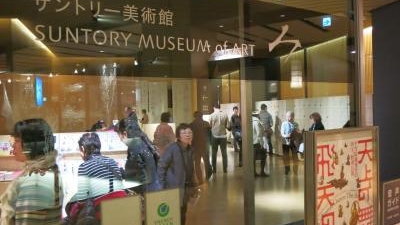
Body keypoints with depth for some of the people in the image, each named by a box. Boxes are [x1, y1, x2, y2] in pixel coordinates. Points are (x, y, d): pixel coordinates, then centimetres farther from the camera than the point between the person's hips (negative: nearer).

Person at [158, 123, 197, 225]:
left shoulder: (190, 149, 3)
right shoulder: (172, 148, -17)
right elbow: (161, 166, -16)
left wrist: (193, 183, 11)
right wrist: (162, 186, -16)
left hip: (187, 186, 7)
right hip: (174, 187, -7)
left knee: (183, 212, 17)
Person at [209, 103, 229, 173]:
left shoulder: (212, 115, -8)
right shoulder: (225, 114, -6)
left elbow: (209, 125, -4)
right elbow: (227, 125, -2)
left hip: (214, 136, -1)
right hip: (223, 135, 1)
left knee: (214, 153, 10)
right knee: (224, 152, 9)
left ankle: (214, 169, 13)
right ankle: (225, 169, 10)